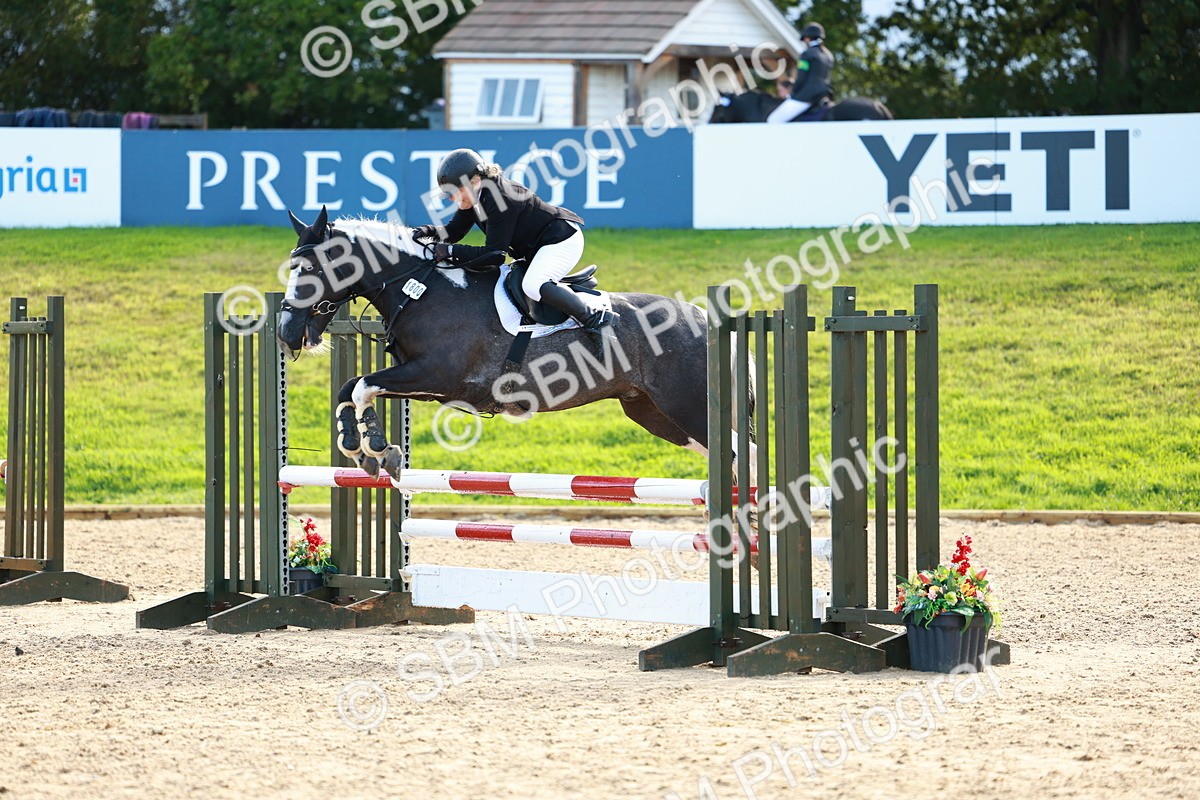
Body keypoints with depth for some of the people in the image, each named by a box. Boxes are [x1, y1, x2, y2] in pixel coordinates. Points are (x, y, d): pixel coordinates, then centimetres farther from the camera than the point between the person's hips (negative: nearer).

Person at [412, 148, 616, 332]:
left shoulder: (499, 199, -29)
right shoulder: (474, 196, -1)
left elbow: (493, 254, -28)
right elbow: (453, 231, 7)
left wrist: (450, 251, -31)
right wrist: (430, 232, -14)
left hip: (562, 239, -11)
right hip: (534, 247, 11)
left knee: (533, 285, -31)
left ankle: (595, 319, -23)